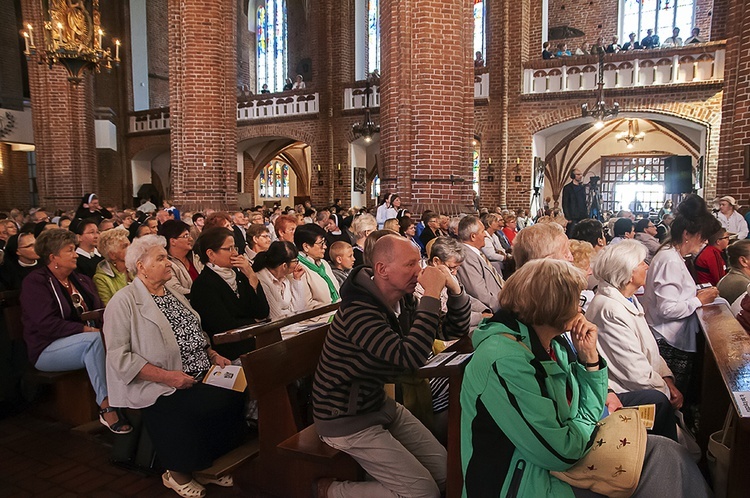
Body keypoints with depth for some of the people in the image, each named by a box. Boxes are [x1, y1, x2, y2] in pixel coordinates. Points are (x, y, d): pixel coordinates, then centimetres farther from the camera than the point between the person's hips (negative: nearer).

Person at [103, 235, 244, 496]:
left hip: (201, 377, 7)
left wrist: (213, 355, 6)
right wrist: (165, 376, -22)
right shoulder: (124, 302, -7)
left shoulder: (174, 295, 17)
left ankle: (207, 467, 4)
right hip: (157, 389, -7)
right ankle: (178, 474, -1)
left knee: (235, 395, -17)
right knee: (200, 410, -30)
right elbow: (119, 357, -15)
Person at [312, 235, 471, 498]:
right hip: (345, 418, -8)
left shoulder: (403, 300, -2)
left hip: (380, 403, 8)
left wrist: (454, 288, -13)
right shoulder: (358, 311, -29)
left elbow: (455, 330, 5)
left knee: (447, 472, 6)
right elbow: (410, 358, -40)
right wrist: (432, 296, -35)